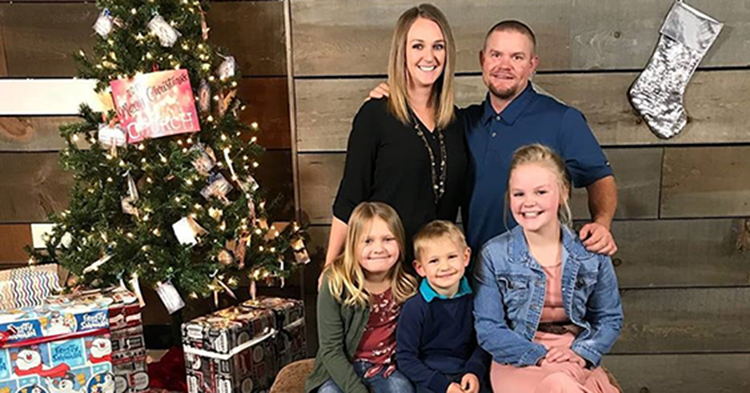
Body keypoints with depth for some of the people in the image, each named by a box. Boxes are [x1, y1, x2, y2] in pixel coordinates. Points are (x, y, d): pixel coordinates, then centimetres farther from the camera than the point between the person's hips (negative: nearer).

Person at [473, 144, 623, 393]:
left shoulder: (591, 253, 2)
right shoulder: (494, 255, -5)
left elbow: (610, 318, 9)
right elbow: (488, 329, -6)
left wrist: (580, 352, -9)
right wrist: (538, 356, -15)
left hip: (577, 362, 4)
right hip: (518, 363, -3)